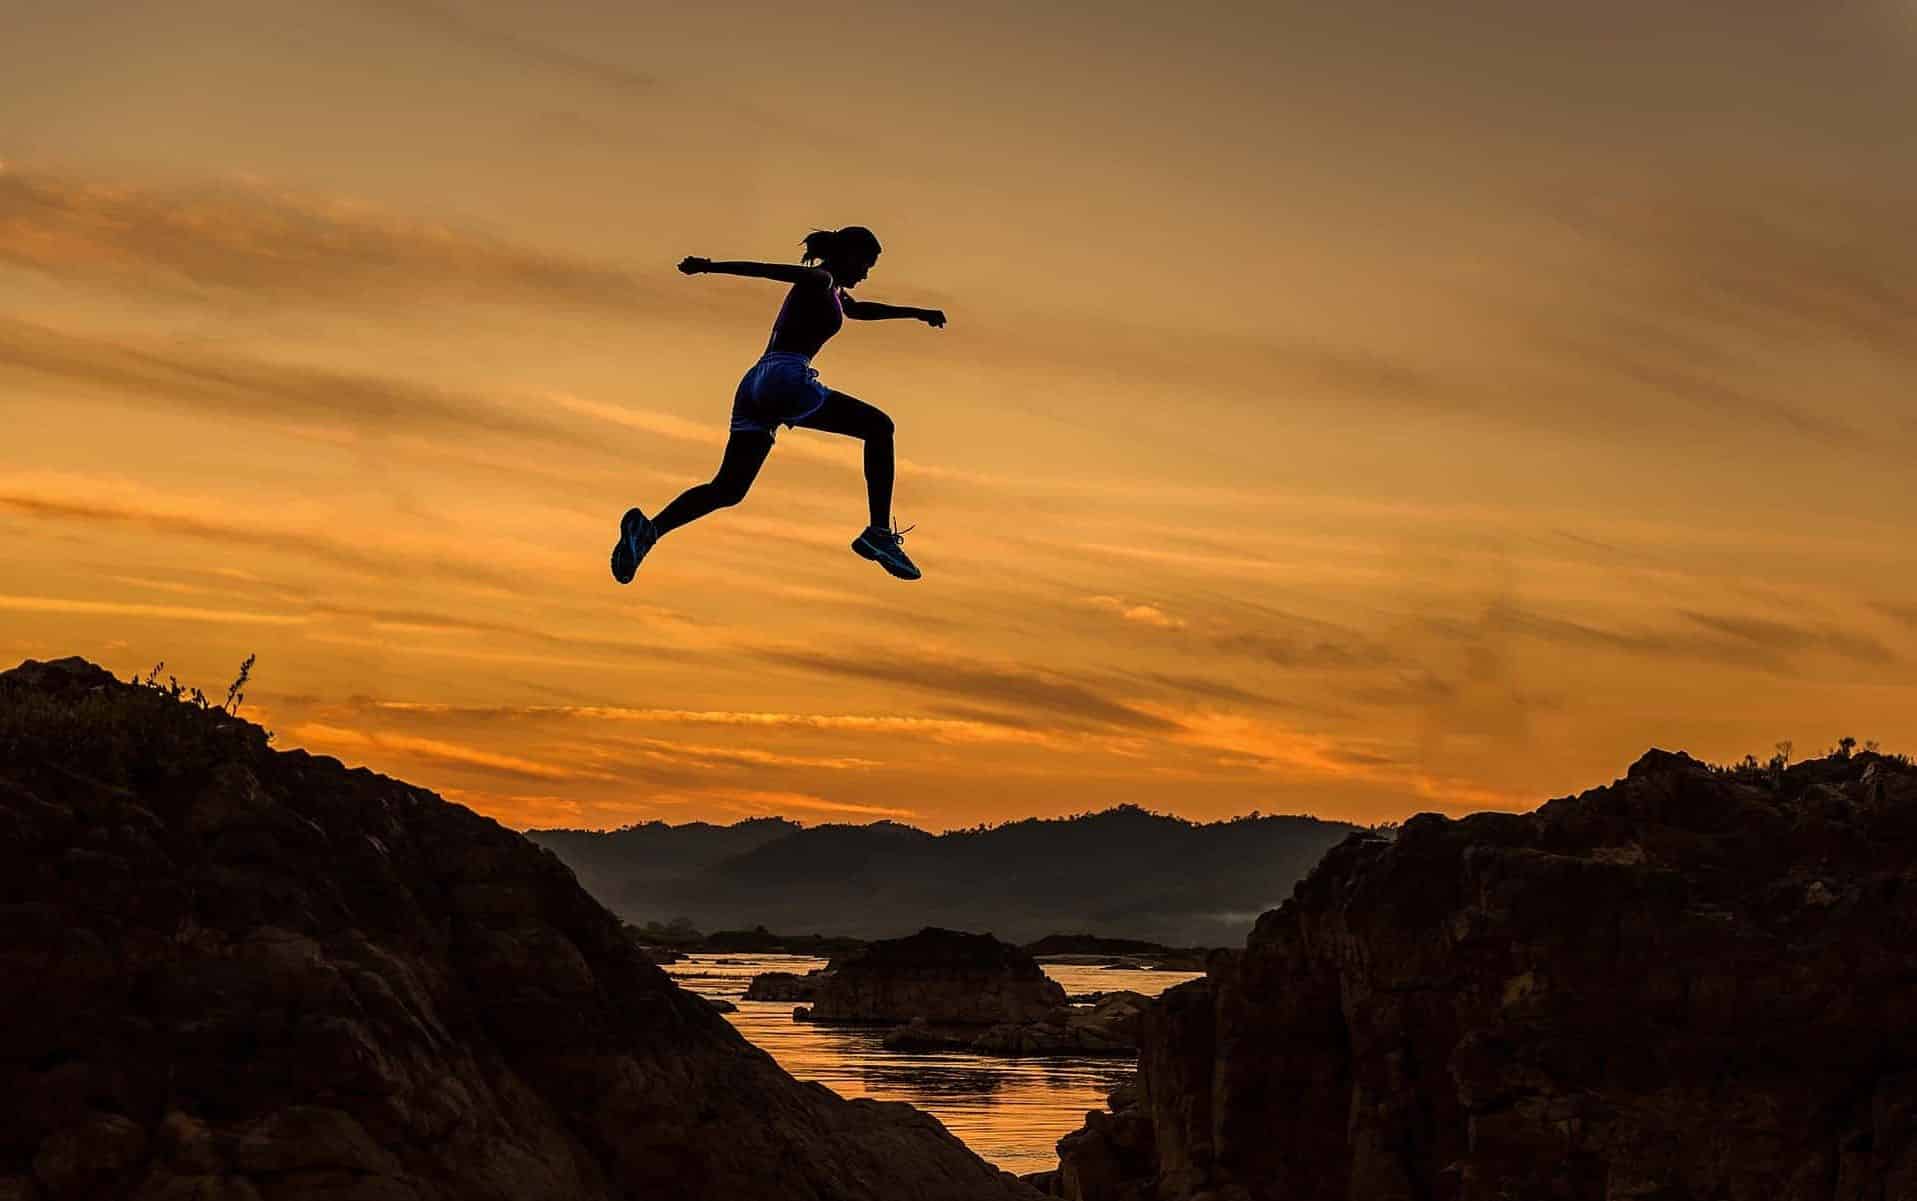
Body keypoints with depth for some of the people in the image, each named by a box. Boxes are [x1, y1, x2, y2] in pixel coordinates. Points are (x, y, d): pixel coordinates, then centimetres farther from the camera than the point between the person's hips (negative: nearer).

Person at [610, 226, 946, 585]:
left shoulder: (830, 291, 31)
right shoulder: (820, 280, 2)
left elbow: (860, 309, 52)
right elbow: (769, 269, -14)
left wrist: (916, 313, 55)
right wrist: (711, 267, -28)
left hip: (755, 385, 9)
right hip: (786, 379, -9)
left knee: (727, 491, 4)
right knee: (879, 427, 2)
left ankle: (648, 529, -16)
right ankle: (880, 533, -7)